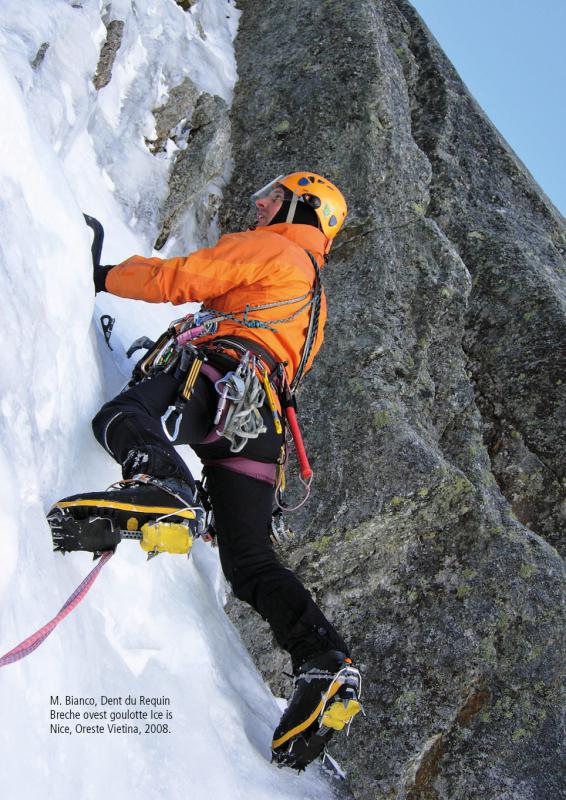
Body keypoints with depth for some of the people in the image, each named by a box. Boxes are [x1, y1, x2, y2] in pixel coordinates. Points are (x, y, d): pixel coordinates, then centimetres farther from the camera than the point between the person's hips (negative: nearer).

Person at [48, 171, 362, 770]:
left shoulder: (268, 248, 12)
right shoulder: (313, 295, 39)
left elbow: (177, 278, 0)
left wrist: (105, 275, 15)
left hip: (221, 380, -8)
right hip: (263, 426, 8)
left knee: (120, 417, -29)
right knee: (250, 560, 2)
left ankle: (160, 487, -62)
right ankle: (324, 666, -13)